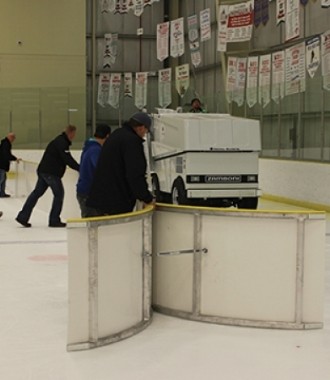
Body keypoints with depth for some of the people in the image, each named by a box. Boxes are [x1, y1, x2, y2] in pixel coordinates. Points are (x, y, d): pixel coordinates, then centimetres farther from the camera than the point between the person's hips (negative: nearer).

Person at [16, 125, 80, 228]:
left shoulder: (60, 141, 19)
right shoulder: (62, 143, -14)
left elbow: (66, 159, 24)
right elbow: (68, 160, -20)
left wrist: (78, 167, 19)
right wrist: (80, 169, -18)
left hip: (43, 171, 10)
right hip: (51, 173, -10)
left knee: (37, 193, 10)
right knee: (59, 193, -1)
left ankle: (23, 217, 10)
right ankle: (54, 220, 3)